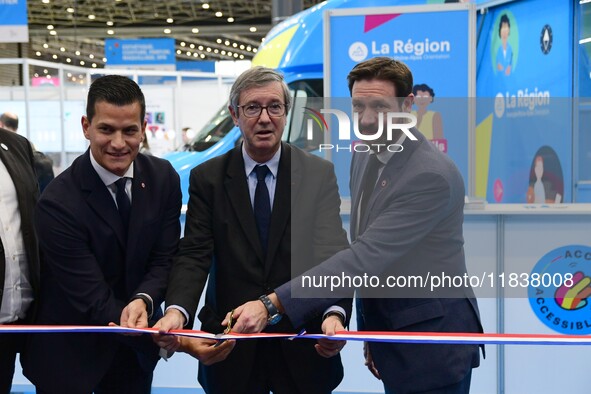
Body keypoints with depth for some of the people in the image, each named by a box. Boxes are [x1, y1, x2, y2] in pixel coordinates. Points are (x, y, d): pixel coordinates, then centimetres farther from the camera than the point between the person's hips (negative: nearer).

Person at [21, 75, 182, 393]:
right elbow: (92, 298, -25)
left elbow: (165, 257, -4)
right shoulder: (58, 203, -24)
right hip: (69, 355, -4)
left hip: (137, 343, 4)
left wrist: (144, 301, -26)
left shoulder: (163, 177, -7)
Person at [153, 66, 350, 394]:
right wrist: (177, 311, -27)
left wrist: (335, 313, -31)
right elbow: (194, 254, -7)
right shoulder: (207, 178, 0)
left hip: (301, 347, 0)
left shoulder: (319, 174, -2)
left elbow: (332, 251, -11)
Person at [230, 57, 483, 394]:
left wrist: (273, 304, -35)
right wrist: (370, 330, 12)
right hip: (392, 339, 8)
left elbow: (367, 255, -31)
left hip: (433, 339, -7)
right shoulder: (365, 155, 4)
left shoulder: (433, 175, -24)